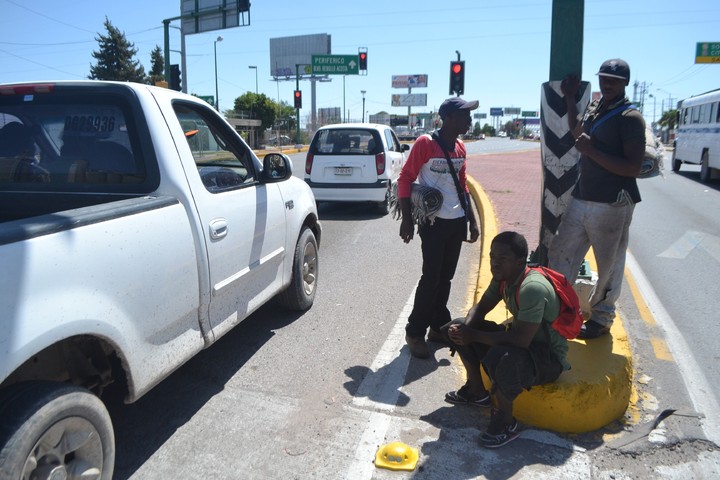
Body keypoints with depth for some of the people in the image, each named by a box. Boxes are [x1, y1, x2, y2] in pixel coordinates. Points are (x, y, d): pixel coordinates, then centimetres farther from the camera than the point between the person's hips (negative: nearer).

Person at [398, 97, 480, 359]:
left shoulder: (460, 148, 10)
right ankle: (415, 332, 7)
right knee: (431, 277, -6)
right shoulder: (425, 144, -11)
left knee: (446, 277, 13)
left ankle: (439, 326, 25)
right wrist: (407, 219, -14)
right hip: (433, 222, -6)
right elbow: (405, 178, -10)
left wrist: (472, 220, 15)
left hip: (457, 222, 7)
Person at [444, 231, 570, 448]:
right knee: (456, 327, 4)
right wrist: (464, 329, -15)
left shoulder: (533, 288, -31)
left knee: (500, 357, -40)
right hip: (519, 337, 9)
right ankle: (476, 391, 19)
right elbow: (480, 308, 7)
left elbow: (521, 340, -37)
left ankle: (506, 422, -13)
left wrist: (474, 335, -27)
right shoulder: (503, 277, -4)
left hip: (548, 357, -9)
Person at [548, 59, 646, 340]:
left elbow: (633, 168, -20)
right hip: (581, 198, 8)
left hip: (612, 204, -8)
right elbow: (576, 131, 34)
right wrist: (570, 98, 24)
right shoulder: (594, 107, 12)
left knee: (609, 266, 4)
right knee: (560, 253, 10)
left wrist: (591, 151, -21)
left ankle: (601, 318, 19)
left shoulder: (630, 117, -12)